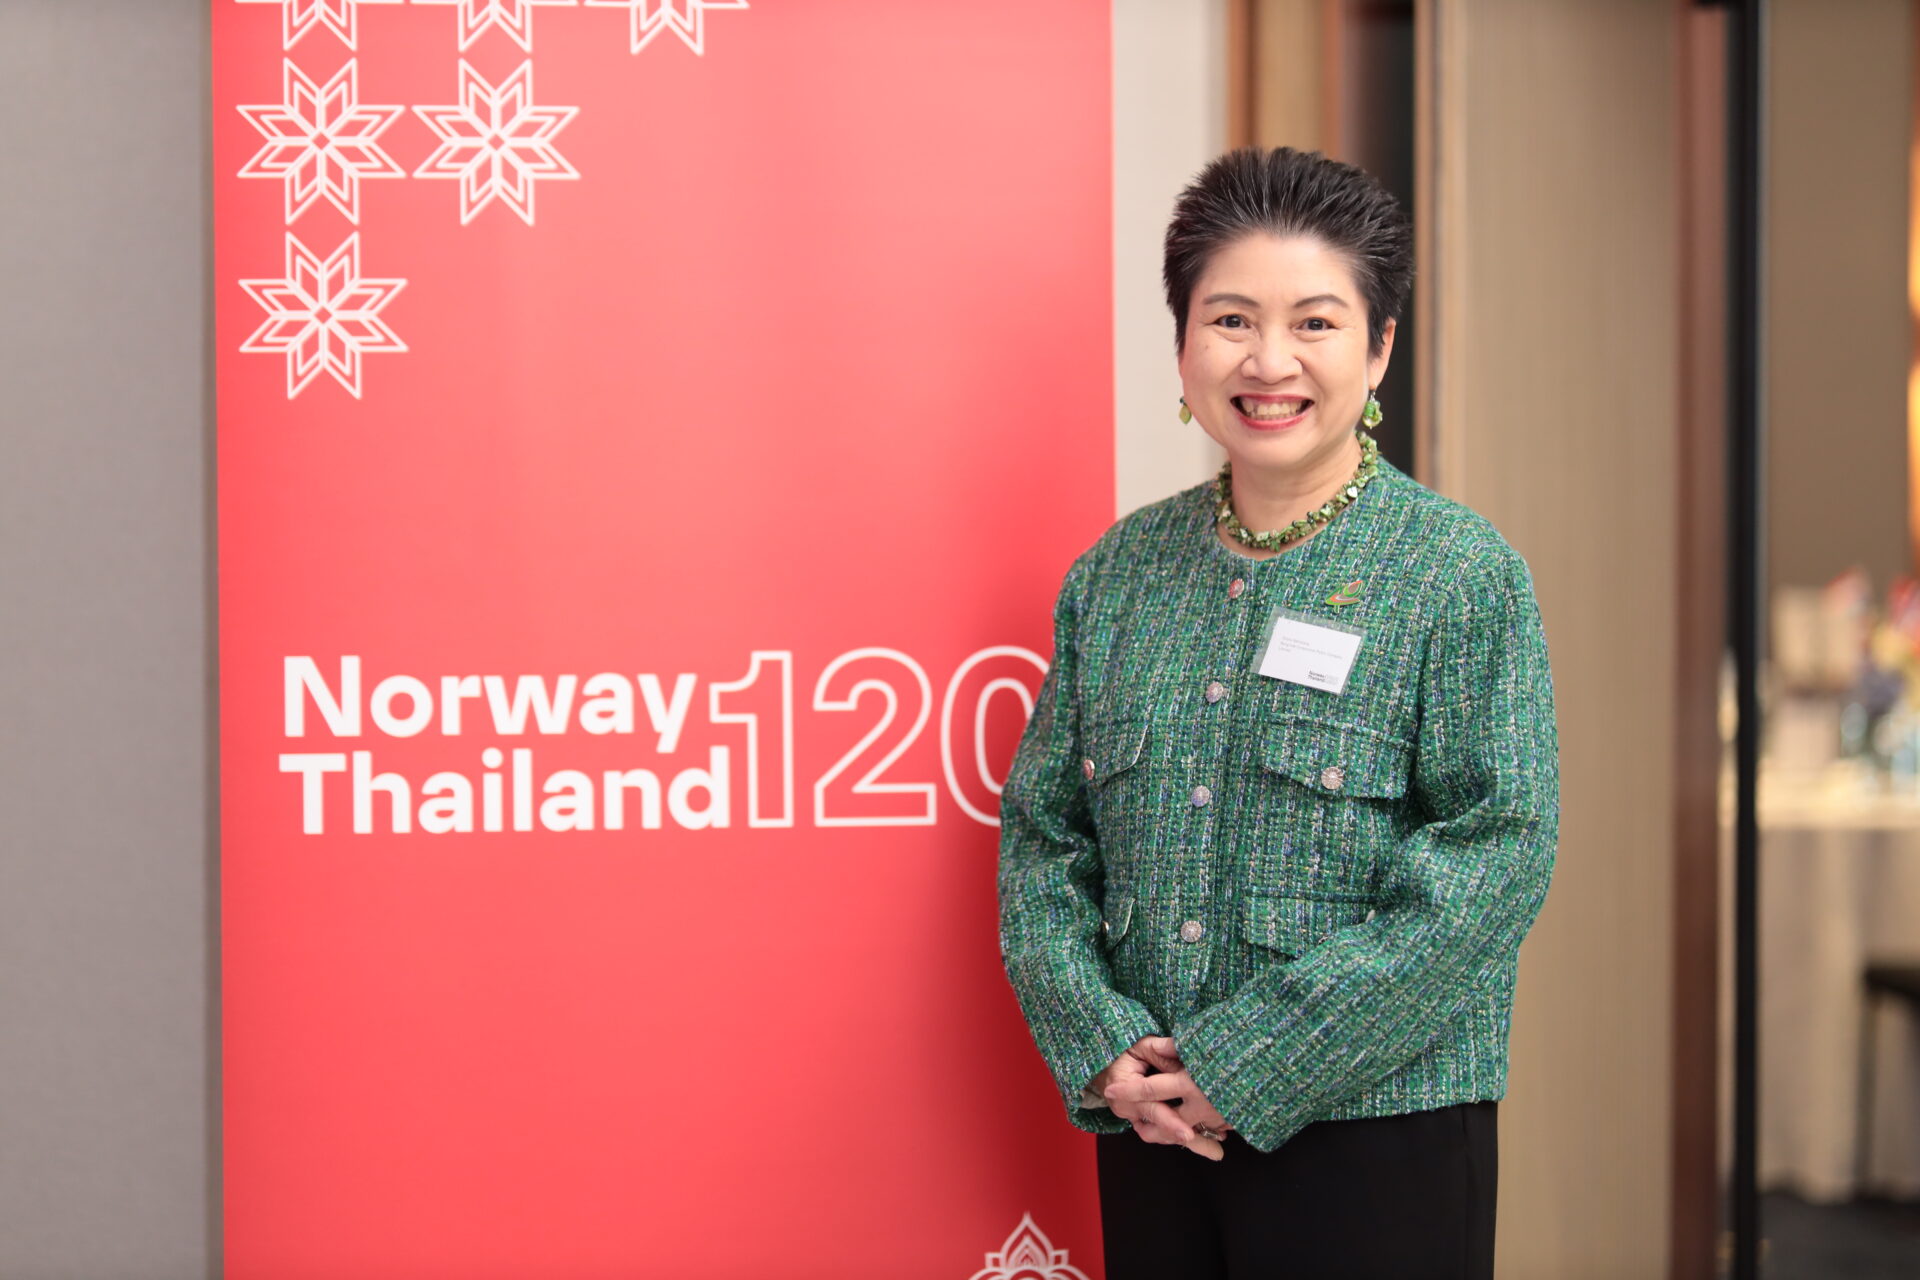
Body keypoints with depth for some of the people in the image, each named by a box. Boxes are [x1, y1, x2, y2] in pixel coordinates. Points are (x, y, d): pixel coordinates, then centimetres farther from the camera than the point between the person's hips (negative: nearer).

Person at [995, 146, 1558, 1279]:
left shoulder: (1462, 575, -6)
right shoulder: (1117, 574, 8)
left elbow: (1495, 859, -13)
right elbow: (1041, 834, 9)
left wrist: (1250, 1066, -15)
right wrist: (1102, 1047, -7)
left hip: (1379, 1134, -4)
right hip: (1150, 1132, 4)